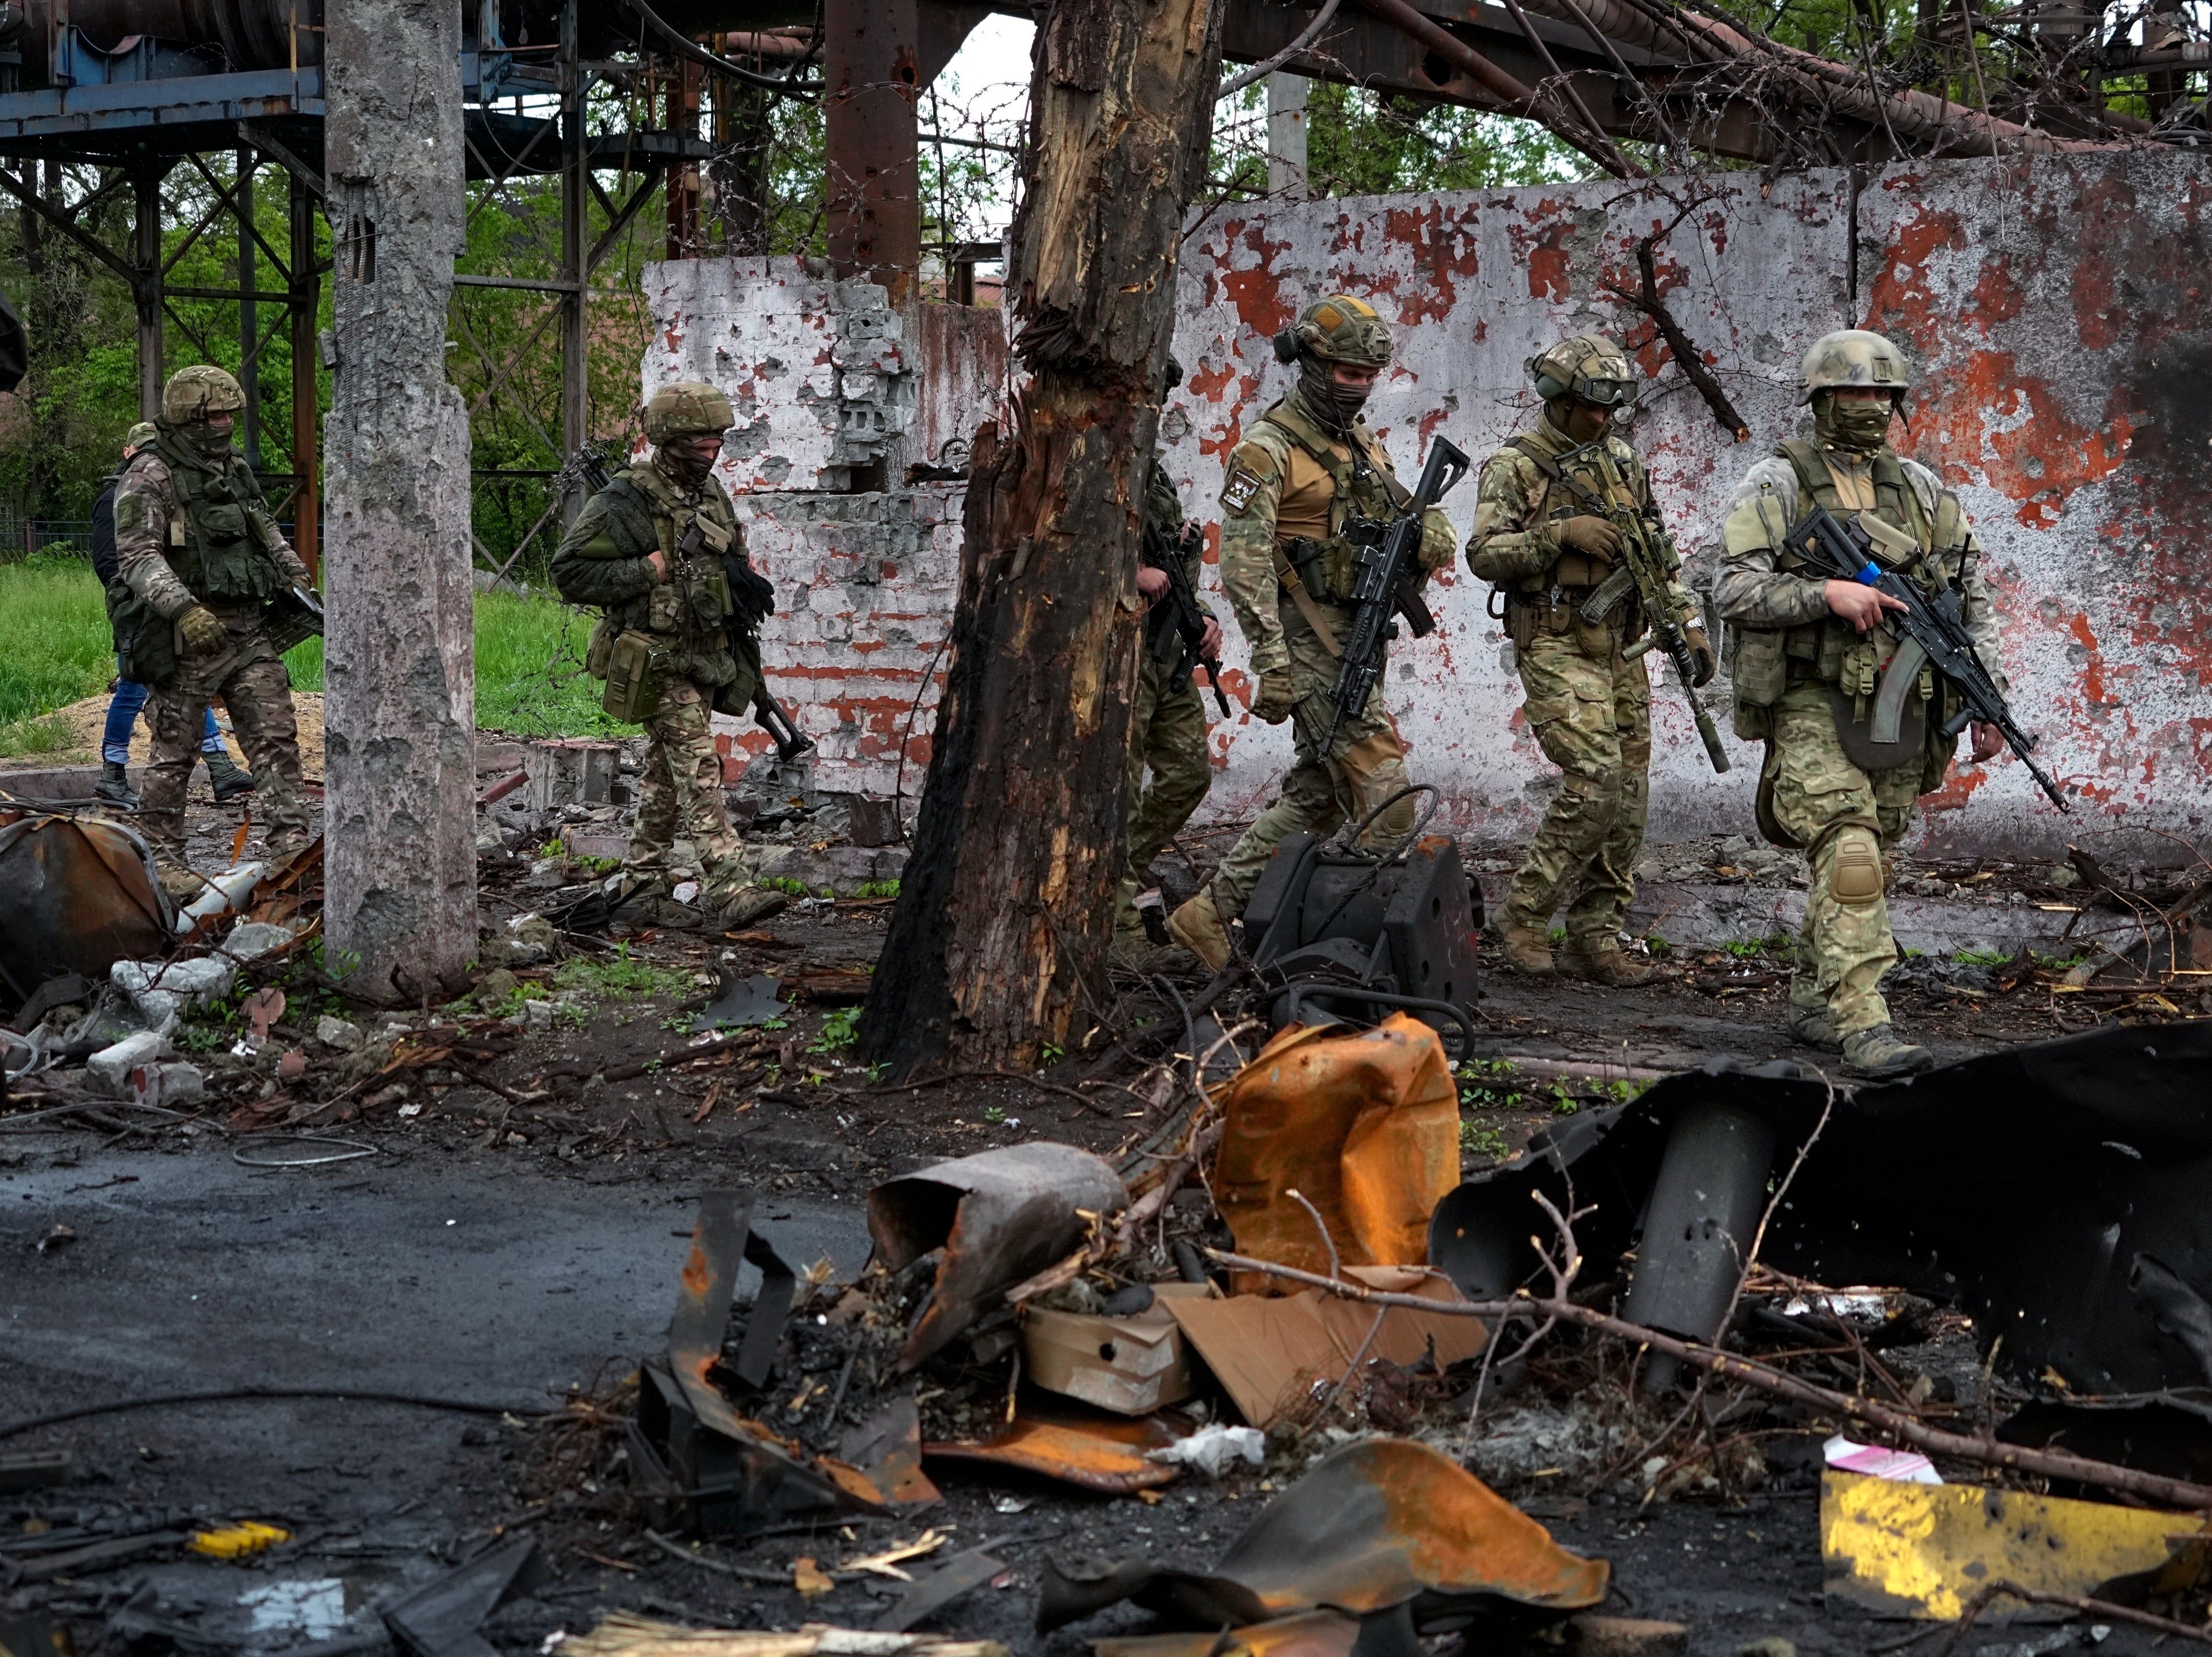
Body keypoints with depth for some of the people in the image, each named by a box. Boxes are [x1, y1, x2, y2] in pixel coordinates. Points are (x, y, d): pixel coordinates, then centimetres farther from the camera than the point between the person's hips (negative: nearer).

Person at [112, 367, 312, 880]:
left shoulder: (234, 467, 15)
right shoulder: (150, 476, -9)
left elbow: (266, 530, 30)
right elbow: (136, 555, -17)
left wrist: (295, 574, 16)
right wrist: (184, 608, -28)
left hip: (249, 630, 7)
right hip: (188, 637, -7)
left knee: (276, 736, -1)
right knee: (175, 749, 1)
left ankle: (291, 843, -2)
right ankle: (162, 858, 9)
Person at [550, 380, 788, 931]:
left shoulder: (711, 493, 10)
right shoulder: (626, 502, -15)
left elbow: (726, 564, 26)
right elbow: (570, 572, -16)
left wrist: (745, 585, 3)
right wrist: (650, 570, -21)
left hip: (704, 655, 8)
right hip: (657, 663, -8)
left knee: (667, 772, 16)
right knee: (698, 770, -14)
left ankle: (641, 877, 28)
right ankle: (731, 886, -19)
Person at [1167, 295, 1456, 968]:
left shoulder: (1363, 445, 16)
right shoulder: (1267, 451, -10)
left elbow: (1425, 519, 18)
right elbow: (1244, 563, -16)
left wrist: (1431, 533, -9)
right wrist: (1271, 662, -23)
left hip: (1354, 636, 9)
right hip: (1308, 642, -9)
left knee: (1317, 795, 11)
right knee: (1386, 799, -13)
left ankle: (1213, 910, 18)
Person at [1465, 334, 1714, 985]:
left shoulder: (1623, 463, 15)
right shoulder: (1515, 466, -3)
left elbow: (1658, 554, 20)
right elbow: (1484, 555, -13)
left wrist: (1689, 626, 11)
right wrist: (1561, 533, -22)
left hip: (1620, 649, 7)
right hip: (1556, 646, -7)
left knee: (1628, 797, 3)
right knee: (1596, 780, -19)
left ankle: (1596, 940, 12)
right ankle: (1526, 915, -5)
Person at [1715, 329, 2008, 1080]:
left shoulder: (1921, 487, 12)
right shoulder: (1775, 483, -2)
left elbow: (1971, 597, 13)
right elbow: (1735, 591, -10)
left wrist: (1989, 697, 5)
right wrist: (1826, 594, -22)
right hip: (1814, 707, -5)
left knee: (1871, 864, 10)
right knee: (1850, 857, -17)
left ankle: (1814, 1002, 25)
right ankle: (1863, 1025, -20)